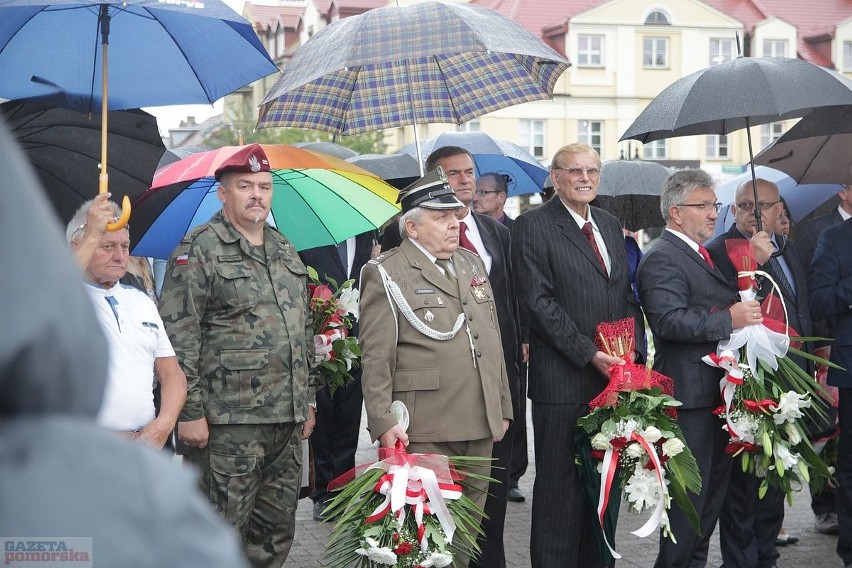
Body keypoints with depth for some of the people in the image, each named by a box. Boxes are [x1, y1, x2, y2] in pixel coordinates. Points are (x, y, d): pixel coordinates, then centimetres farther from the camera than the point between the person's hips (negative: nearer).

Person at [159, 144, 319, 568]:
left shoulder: (285, 251, 17)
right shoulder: (199, 250, -6)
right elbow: (178, 337, -12)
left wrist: (308, 400, 19)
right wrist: (189, 412, -16)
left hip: (287, 421, 7)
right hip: (228, 423, -7)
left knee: (277, 532, 11)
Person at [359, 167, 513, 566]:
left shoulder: (473, 265, 18)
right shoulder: (386, 274, -4)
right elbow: (375, 358, -10)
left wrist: (503, 407, 19)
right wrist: (382, 424, -17)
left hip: (480, 427, 7)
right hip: (424, 430, -6)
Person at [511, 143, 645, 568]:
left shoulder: (610, 225, 17)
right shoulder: (533, 225, -5)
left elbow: (626, 296, 18)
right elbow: (539, 302, -12)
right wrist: (590, 354, -15)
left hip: (615, 375, 6)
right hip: (563, 381, -6)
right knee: (559, 489, -1)